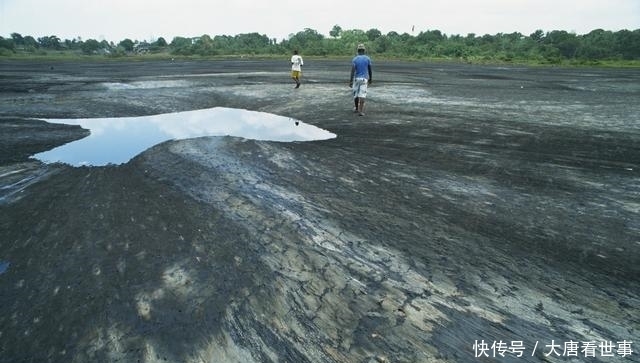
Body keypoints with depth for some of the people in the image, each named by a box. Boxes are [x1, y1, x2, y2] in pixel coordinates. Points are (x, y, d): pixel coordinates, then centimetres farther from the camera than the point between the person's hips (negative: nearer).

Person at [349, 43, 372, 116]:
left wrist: (350, 81, -16)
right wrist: (371, 79, 15)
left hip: (356, 78, 1)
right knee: (362, 95, -6)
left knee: (356, 94, 17)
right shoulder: (367, 58, -2)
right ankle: (360, 111, -15)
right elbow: (370, 70, 3)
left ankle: (356, 108, 32)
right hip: (364, 79, -1)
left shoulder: (354, 59, -6)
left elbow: (352, 71, -15)